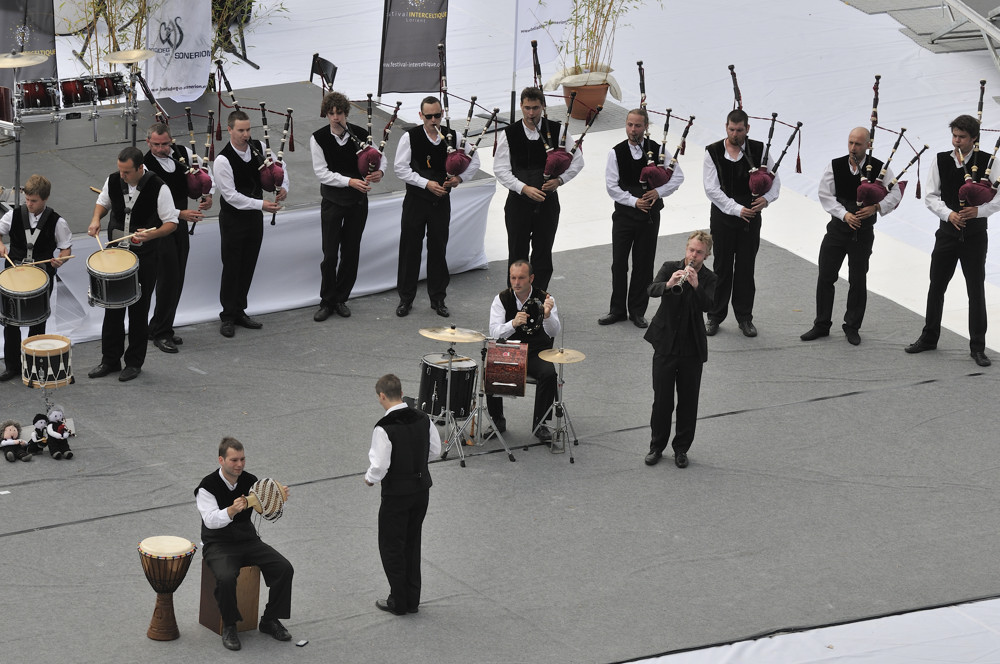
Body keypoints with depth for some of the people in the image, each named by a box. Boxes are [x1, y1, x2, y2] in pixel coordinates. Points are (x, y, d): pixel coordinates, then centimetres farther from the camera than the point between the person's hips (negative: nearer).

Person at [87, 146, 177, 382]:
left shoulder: (158, 188, -17)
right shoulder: (113, 181, -5)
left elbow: (171, 223, -11)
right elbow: (103, 202, 16)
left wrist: (151, 234, -30)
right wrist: (96, 218, -6)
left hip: (145, 256, -4)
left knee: (139, 310, 5)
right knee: (112, 307, 10)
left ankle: (134, 362, 18)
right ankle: (110, 360, 22)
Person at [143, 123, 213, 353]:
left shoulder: (184, 153, -2)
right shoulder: (145, 166, -18)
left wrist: (208, 196, -1)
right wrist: (181, 214, -29)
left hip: (181, 223, 6)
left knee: (177, 279, 10)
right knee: (169, 277, -8)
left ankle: (160, 328, 22)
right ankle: (160, 334, 2)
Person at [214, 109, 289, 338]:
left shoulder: (258, 148, -2)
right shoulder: (223, 160, -20)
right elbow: (231, 195, -22)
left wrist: (283, 186, -3)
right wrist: (261, 204, -24)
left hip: (255, 216, 6)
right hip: (233, 218, -6)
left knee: (248, 267, 12)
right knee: (232, 267, 0)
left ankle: (240, 311, 24)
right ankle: (228, 317, 10)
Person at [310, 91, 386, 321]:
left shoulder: (360, 134, -7)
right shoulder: (319, 138, -11)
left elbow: (380, 156, 7)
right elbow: (322, 172, -15)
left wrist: (380, 172, -16)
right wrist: (350, 181, -26)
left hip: (358, 200, 2)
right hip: (332, 200, -2)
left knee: (351, 252, 7)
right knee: (330, 253, -3)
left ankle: (341, 299, 20)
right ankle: (327, 302, 9)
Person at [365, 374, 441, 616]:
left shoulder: (384, 428, -23)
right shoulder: (422, 418, -4)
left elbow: (379, 466, -23)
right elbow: (435, 450, 7)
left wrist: (370, 478, -2)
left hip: (397, 494, -6)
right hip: (422, 488, 6)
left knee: (392, 547, 10)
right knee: (412, 544, 19)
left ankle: (398, 603, 15)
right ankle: (412, 600, 26)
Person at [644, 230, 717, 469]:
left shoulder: (709, 279, -1)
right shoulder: (670, 268, -1)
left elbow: (707, 305, -18)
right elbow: (652, 290, -18)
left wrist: (696, 286, -35)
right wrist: (668, 285, -39)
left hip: (692, 349, 0)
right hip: (666, 344, 0)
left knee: (688, 401, 6)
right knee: (662, 399, 3)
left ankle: (681, 449, 18)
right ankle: (657, 447, 17)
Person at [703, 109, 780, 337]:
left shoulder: (758, 150, 1)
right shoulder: (713, 152, -5)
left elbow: (774, 180, 5)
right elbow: (712, 190, -10)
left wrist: (767, 198, -17)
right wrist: (737, 209, -18)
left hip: (751, 216, 1)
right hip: (723, 215, -1)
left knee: (746, 268, 7)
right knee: (722, 268, 5)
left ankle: (745, 317, 17)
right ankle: (715, 316, 15)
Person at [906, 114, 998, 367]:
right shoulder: (941, 160, 2)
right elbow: (930, 196, 1)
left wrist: (978, 210, -23)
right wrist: (949, 214, -15)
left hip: (975, 234, -3)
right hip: (948, 231, 3)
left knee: (976, 291, -1)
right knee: (936, 287, 10)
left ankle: (978, 347, 6)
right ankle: (929, 338, 25)